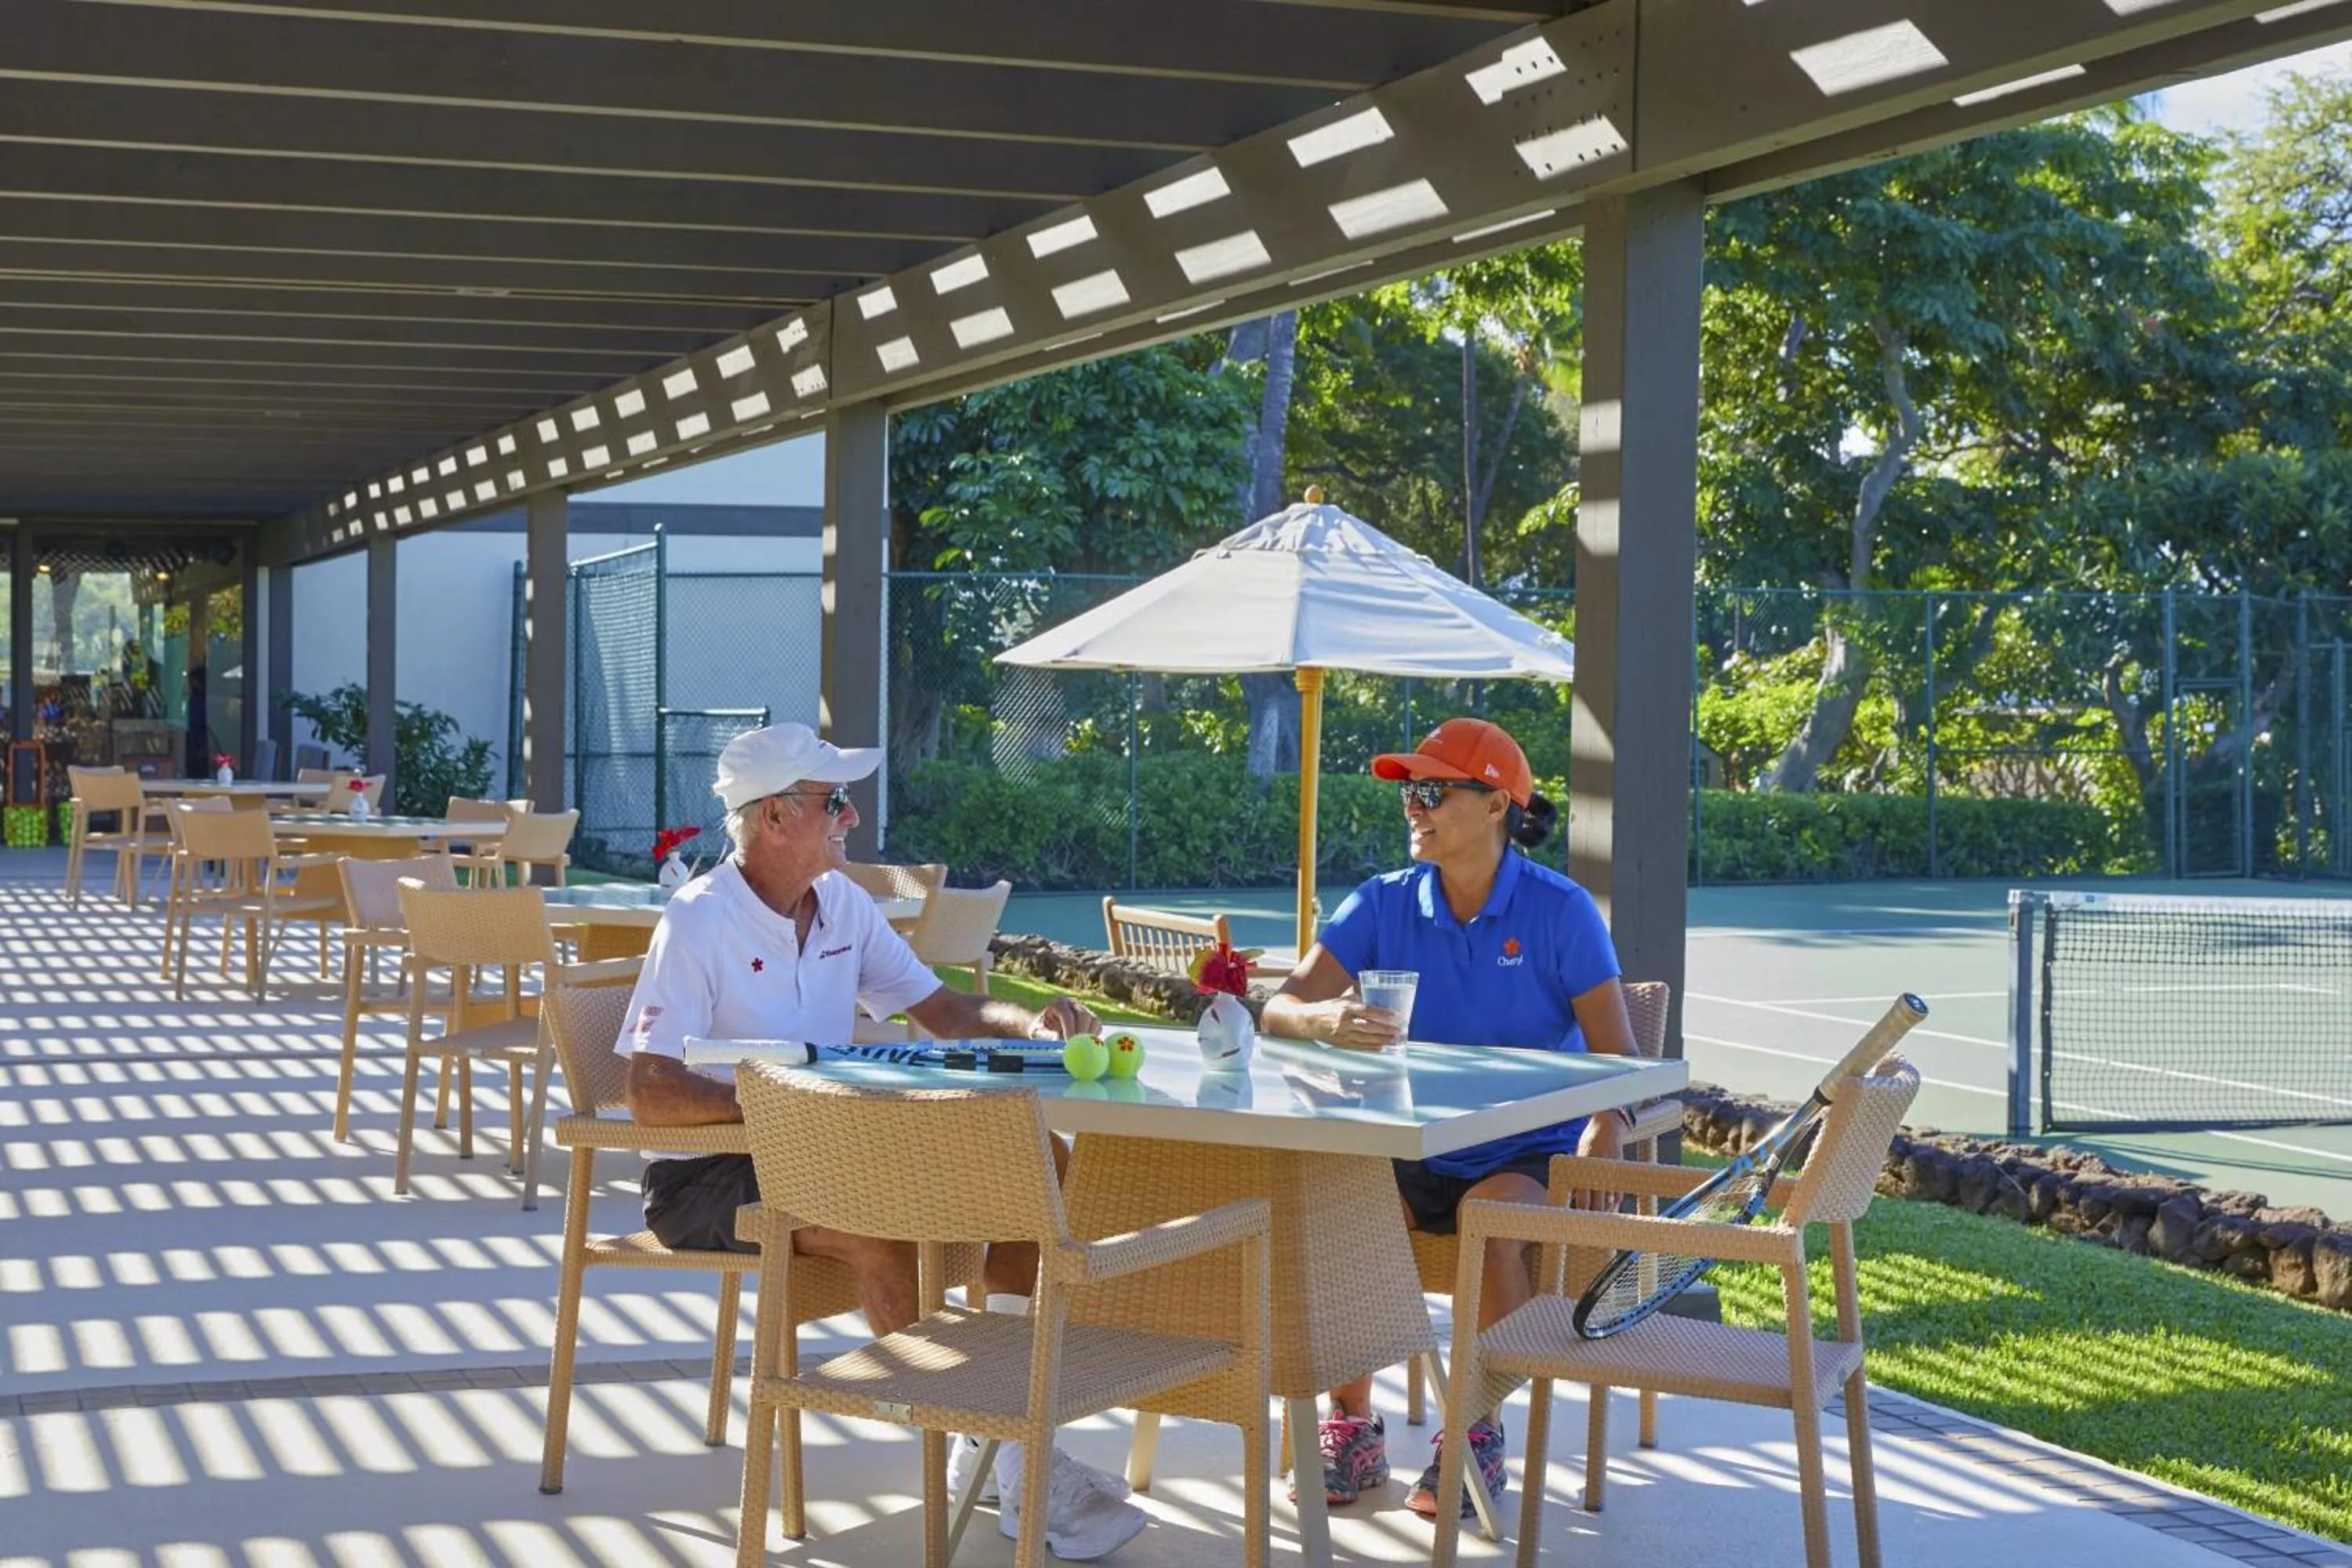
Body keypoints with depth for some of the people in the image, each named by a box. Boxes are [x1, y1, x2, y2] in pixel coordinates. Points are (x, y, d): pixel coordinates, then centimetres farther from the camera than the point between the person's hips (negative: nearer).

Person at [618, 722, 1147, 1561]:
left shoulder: (843, 904, 7)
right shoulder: (699, 922, -14)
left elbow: (944, 1010, 12)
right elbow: (651, 1095, -21)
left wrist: (1030, 1022, -9)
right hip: (708, 1175, -7)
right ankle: (999, 1456, -23)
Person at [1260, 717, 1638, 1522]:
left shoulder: (1560, 910, -6)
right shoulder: (1383, 904, 2)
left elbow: (1617, 1056, -8)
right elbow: (1280, 1007, -8)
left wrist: (1603, 1137, -28)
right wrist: (1327, 1019, -32)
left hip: (1528, 1153, -3)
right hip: (1415, 1152, 3)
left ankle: (1477, 1437, -14)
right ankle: (1353, 1427, -11)